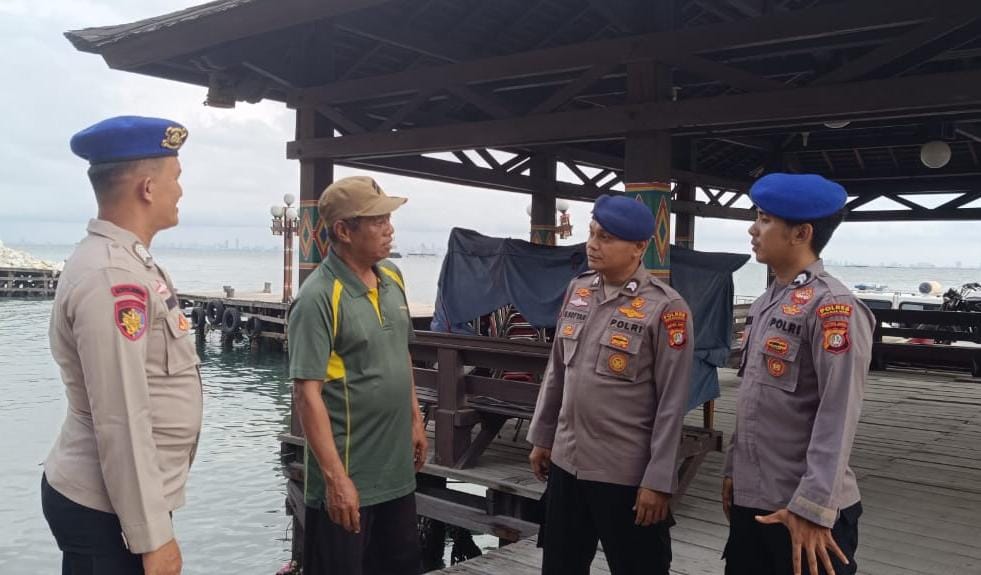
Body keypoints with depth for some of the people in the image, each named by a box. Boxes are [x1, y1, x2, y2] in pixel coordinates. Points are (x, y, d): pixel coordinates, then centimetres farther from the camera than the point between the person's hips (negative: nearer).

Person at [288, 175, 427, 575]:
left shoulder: (392, 277, 4)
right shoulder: (318, 297, -19)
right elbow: (307, 393, -21)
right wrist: (335, 477, -22)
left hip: (396, 469, 7)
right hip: (348, 477, -7)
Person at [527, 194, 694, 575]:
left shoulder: (665, 308, -14)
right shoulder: (578, 290, 5)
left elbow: (672, 404, -13)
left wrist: (658, 481, -13)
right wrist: (541, 437, 15)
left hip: (627, 475, -6)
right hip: (566, 463, 6)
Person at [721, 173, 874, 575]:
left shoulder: (833, 307, -15)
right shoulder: (765, 304, 11)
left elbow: (837, 419, -20)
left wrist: (812, 508, -22)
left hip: (805, 511, -8)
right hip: (751, 500, 8)